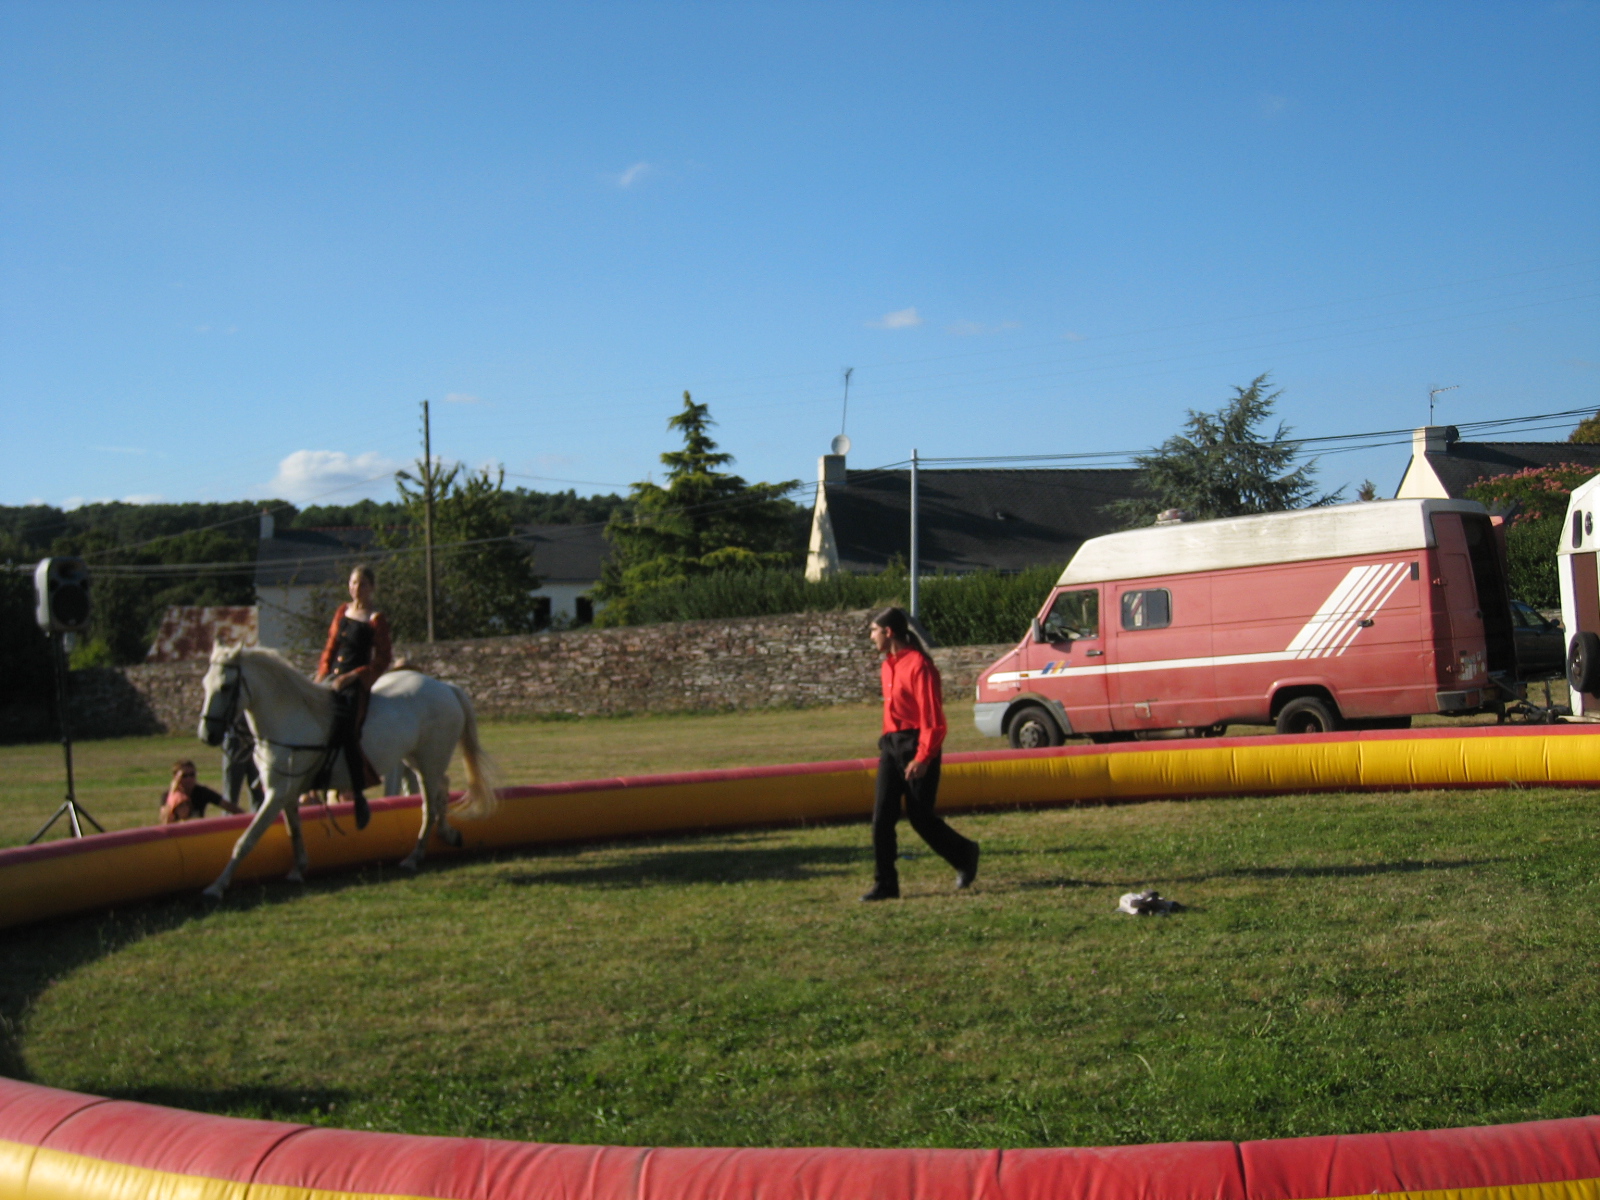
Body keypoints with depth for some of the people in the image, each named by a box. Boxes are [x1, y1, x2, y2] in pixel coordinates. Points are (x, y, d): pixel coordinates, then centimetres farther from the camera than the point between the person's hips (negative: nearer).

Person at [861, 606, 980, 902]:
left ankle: (965, 855, 25)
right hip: (891, 745, 8)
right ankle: (886, 884, 1)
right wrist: (887, 746, 17)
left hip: (916, 747, -8)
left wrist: (922, 757, -22)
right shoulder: (888, 666, 13)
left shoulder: (918, 665, -14)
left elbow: (933, 718, -17)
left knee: (920, 816, 1)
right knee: (882, 816, -2)